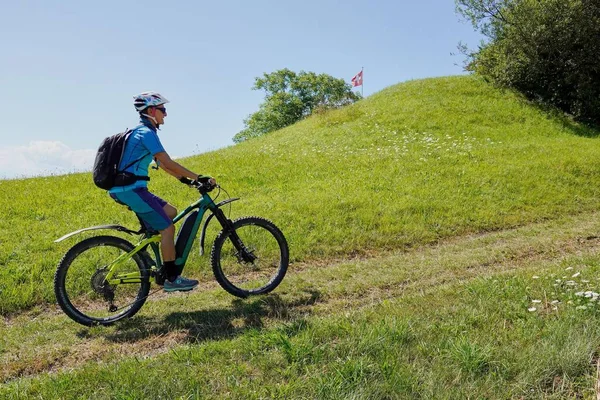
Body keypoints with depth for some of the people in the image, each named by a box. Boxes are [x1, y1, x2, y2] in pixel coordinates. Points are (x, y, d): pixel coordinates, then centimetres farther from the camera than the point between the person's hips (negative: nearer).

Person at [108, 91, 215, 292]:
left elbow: (161, 163, 22)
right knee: (167, 228, -7)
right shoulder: (147, 132, -12)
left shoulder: (141, 132, 19)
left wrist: (186, 179, 18)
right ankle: (171, 278, 1)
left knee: (171, 212, 14)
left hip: (128, 189, 10)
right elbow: (169, 163, -19)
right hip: (131, 189, -10)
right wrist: (199, 177, -16)